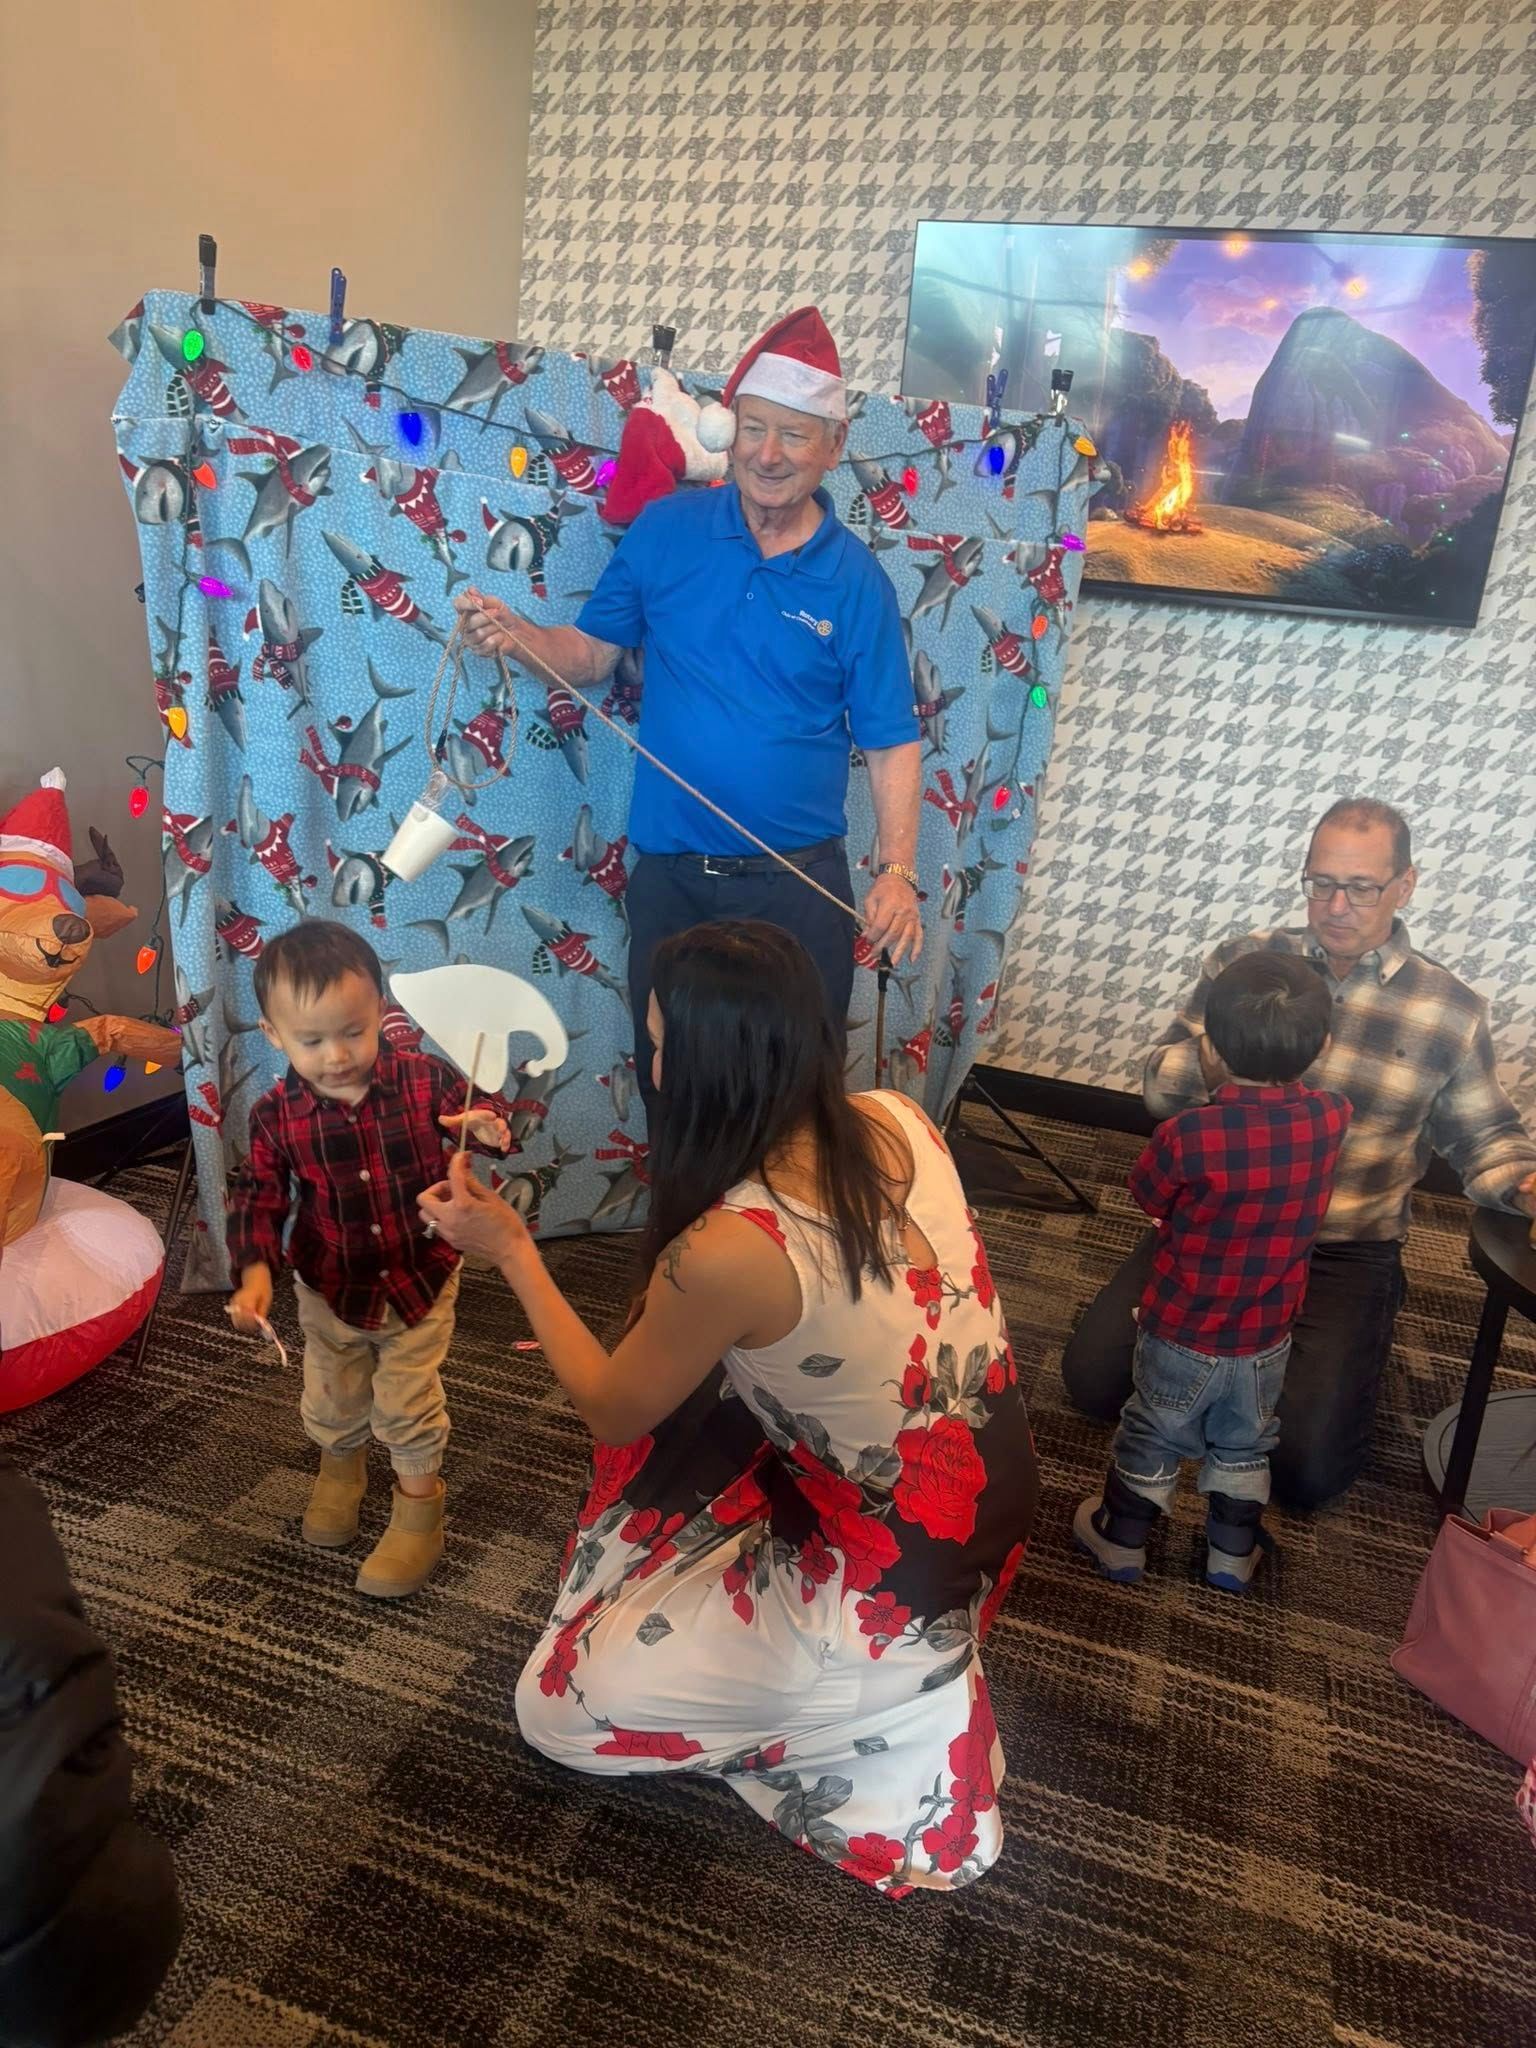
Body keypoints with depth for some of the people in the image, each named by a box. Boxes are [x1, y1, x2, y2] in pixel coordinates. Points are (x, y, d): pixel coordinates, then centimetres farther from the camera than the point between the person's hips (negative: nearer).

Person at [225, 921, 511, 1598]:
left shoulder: (427, 1082, -19)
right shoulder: (276, 1115, -16)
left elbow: (476, 1120, -6)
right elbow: (258, 1195, -9)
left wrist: (489, 1130, -31)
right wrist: (254, 1273, -22)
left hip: (421, 1282, -2)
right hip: (329, 1290, 2)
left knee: (409, 1404, 8)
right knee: (332, 1398, 23)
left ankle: (419, 1510, 31)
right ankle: (340, 1467, 55)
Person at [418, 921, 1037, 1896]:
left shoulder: (726, 1252, -31)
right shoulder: (899, 1121, -10)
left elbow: (612, 1411, -10)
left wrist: (511, 1248, -5)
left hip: (894, 1576, -7)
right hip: (986, 1498, 8)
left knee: (561, 1710, 6)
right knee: (681, 1396, 19)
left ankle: (885, 1693, 10)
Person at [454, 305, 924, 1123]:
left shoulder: (855, 580, -4)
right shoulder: (666, 530, 0)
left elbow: (890, 742, -3)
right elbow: (587, 655, 4)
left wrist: (897, 870, -15)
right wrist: (514, 633, -17)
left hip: (798, 883, -1)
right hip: (670, 874, 2)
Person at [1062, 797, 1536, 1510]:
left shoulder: (1450, 1011, -2)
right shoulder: (1246, 961, 0)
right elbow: (1159, 1088, 3)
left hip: (1345, 1252, -1)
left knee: (1306, 1468, -13)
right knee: (1093, 1377, -10)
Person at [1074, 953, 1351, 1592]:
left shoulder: (1188, 1137, -33)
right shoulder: (1331, 1120, -19)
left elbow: (1150, 1198, -11)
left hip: (1181, 1335, -3)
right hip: (1267, 1340, 3)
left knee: (1152, 1440, 20)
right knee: (1245, 1445, 27)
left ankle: (1120, 1540, 39)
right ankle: (1233, 1554, 43)